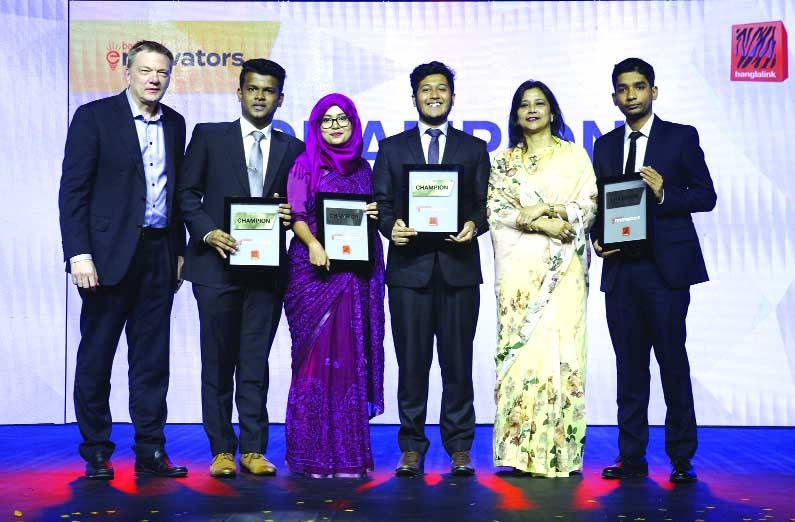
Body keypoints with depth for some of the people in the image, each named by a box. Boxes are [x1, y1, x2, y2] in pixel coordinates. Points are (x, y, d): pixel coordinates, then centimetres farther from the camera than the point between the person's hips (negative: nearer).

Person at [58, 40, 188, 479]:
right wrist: (78, 254, -14)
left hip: (158, 254, 5)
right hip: (110, 253, -4)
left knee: (152, 359, 8)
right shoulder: (94, 116, -2)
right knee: (96, 356, 4)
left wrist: (179, 252, 12)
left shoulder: (174, 124, 13)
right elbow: (73, 190, -6)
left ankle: (150, 451, 16)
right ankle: (96, 452, 15)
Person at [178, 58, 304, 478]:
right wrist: (207, 231, -11)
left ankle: (253, 449, 13)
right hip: (217, 263, -1)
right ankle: (222, 450, 15)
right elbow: (187, 193, 4)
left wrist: (290, 215, -8)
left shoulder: (293, 148, 11)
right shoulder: (209, 136, 7)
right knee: (218, 361, 5)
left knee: (256, 363, 5)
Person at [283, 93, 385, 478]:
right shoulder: (305, 165, 4)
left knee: (351, 354, 4)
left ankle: (348, 450, 11)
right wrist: (312, 244, -21)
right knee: (317, 353, -5)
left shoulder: (362, 167, 16)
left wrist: (374, 214, -2)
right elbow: (295, 213, -5)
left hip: (355, 269, 4)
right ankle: (314, 451, 3)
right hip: (315, 269, -4)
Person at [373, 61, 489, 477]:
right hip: (409, 266, 0)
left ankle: (459, 449, 11)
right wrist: (391, 226, -11)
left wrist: (474, 224, -12)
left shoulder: (474, 149, 13)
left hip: (459, 267, 0)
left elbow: (485, 205, 9)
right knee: (412, 361, 3)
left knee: (458, 361, 2)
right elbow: (380, 204, 9)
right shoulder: (392, 148, 13)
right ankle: (412, 447, 12)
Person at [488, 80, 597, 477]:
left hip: (561, 267, -1)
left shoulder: (574, 155, 10)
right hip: (519, 267, 1)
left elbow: (589, 207, 2)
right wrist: (540, 224, -10)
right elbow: (495, 210, 4)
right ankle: (520, 449, 1)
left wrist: (546, 209, -13)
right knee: (520, 346, -3)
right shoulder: (503, 161, 15)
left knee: (559, 347, -6)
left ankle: (558, 449, 0)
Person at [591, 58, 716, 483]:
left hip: (665, 267, -3)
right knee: (629, 365, 7)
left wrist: (664, 193, -17)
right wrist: (598, 238, -2)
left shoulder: (681, 137, 3)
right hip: (620, 269, 4)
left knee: (672, 361, -1)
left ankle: (681, 458, 10)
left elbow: (706, 196, -1)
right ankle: (631, 456, 14)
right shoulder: (605, 145, 14)